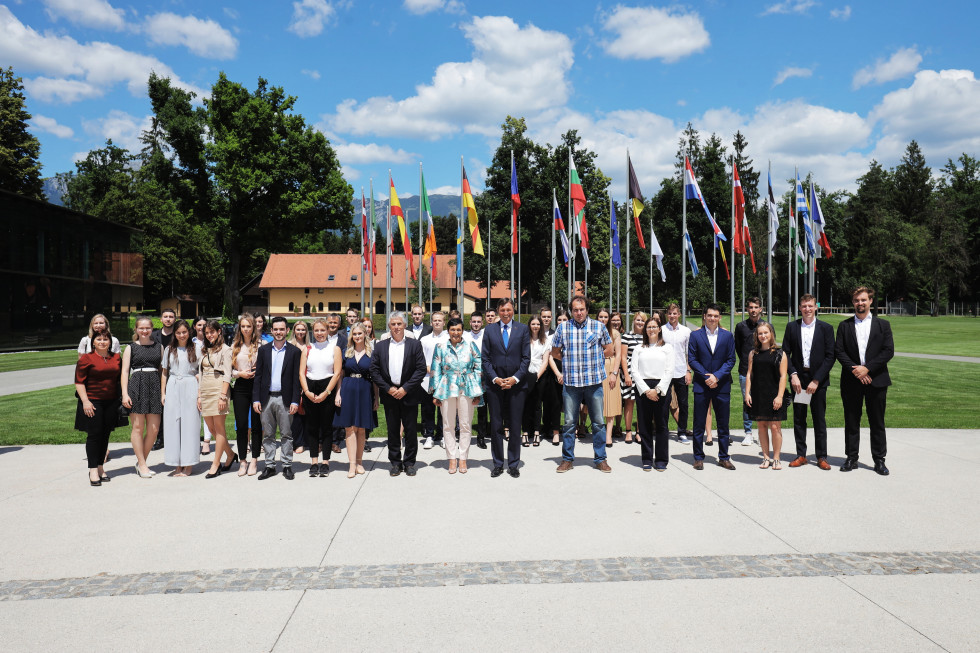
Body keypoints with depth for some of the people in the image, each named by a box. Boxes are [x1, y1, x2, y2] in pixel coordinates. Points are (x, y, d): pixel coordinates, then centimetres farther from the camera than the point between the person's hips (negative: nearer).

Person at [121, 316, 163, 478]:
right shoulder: (131, 348, 7)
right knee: (138, 427, -1)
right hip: (136, 387, -2)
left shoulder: (159, 347, 13)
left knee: (154, 429, 0)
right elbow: (125, 371, 3)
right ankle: (142, 464, 8)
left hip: (154, 387, 2)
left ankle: (141, 462, 16)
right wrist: (125, 394, -6)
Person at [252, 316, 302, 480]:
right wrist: (256, 399, -1)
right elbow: (258, 376, 7)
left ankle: (287, 466, 12)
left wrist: (295, 401, -7)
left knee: (286, 434, 3)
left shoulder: (294, 351, 2)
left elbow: (296, 378, 0)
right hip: (266, 398, 2)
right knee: (268, 435, 8)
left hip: (284, 399, -2)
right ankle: (270, 466, 17)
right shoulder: (263, 350, 8)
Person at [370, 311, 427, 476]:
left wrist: (405, 389, -12)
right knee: (392, 430, 7)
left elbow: (421, 369, -5)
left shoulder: (415, 345, 1)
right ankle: (395, 462, 17)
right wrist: (388, 389, -7)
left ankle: (409, 462, 15)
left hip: (409, 395, -1)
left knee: (410, 430, 4)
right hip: (389, 395, 2)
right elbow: (374, 371, 3)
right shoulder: (380, 346, 6)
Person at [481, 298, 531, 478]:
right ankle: (498, 464, 16)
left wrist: (515, 378, -10)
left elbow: (526, 358, 2)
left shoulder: (523, 330, 5)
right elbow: (485, 358, 4)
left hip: (516, 384, 0)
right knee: (496, 426, 5)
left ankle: (513, 464, 15)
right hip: (494, 384, 1)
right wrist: (495, 378, -8)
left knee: (515, 426, 4)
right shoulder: (490, 330, 7)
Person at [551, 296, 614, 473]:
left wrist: (593, 358, 5)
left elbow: (609, 350, 11)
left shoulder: (598, 326, 3)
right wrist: (570, 360, 6)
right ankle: (567, 459, 16)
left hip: (594, 382, 0)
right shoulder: (562, 327, 5)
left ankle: (600, 459, 16)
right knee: (569, 423, 5)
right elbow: (555, 352, 14)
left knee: (598, 423, 5)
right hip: (571, 382, 0)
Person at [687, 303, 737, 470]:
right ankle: (698, 458, 13)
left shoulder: (727, 336, 6)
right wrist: (706, 376, -11)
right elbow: (692, 359, -1)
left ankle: (724, 457, 18)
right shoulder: (695, 335, 3)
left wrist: (716, 376, -11)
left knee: (723, 423, 7)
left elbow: (731, 360, 2)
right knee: (699, 423, 3)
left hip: (722, 385, 1)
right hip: (701, 385, -1)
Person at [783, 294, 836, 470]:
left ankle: (821, 457, 13)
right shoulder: (792, 327, 5)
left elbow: (830, 356, -4)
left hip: (818, 380, -1)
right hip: (798, 379, 2)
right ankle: (801, 455, 15)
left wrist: (816, 380, -11)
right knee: (799, 419, 6)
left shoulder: (826, 328, 0)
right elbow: (785, 353, 4)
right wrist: (793, 375, -9)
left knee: (820, 420, 4)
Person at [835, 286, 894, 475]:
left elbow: (888, 351, -2)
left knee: (877, 422, 4)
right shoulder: (844, 326, 9)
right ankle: (851, 458, 14)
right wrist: (854, 369, -13)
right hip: (851, 381, 1)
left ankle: (879, 460, 12)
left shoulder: (883, 325, 8)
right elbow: (839, 351, 1)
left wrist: (867, 368, -13)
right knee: (851, 421, 5)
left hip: (876, 380, -1)